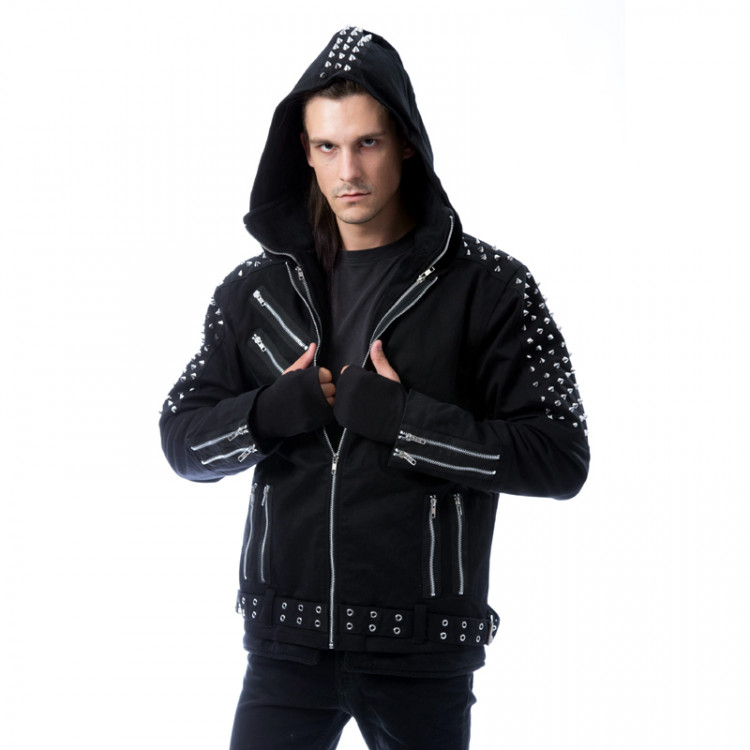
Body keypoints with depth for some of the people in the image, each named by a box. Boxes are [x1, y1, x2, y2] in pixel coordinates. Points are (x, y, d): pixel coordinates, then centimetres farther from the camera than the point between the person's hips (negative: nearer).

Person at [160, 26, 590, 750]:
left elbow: (560, 457, -7)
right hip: (286, 641, 2)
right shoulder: (257, 288, 9)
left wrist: (399, 418, -15)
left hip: (423, 653, -2)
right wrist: (274, 411, -9)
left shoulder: (486, 286, -2)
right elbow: (182, 438, 11)